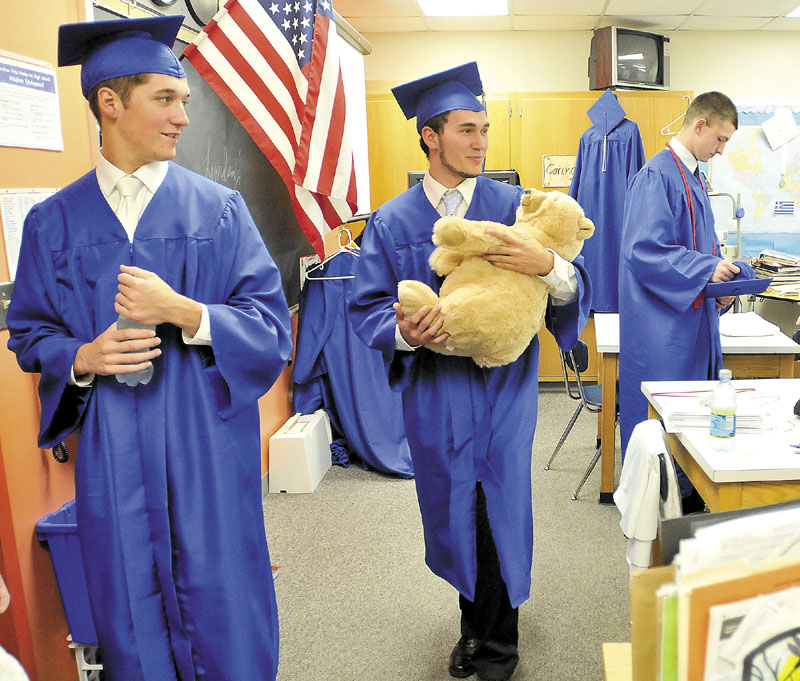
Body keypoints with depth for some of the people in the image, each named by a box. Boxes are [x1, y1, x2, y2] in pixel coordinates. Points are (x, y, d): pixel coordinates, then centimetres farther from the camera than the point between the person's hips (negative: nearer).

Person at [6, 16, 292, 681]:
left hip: (207, 457, -1)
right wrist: (82, 358, -11)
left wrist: (184, 313, -20)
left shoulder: (219, 211, 0)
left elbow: (273, 329, -5)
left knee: (223, 622, 10)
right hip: (113, 465, 1)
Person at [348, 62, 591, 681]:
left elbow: (578, 288, -6)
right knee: (454, 509, 13)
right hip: (435, 390, 1)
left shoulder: (515, 207, -1)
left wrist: (548, 265, -28)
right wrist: (404, 333, -22)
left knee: (501, 507, 7)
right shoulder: (392, 223, 0)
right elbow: (368, 307, 0)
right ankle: (475, 620, 40)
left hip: (504, 386, -1)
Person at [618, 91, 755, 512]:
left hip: (692, 317, 10)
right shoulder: (657, 176, -14)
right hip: (662, 324, -9)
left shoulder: (693, 177, 16)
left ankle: (686, 493, 25)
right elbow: (644, 250, -22)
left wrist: (719, 280, 4)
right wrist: (706, 270, -22)